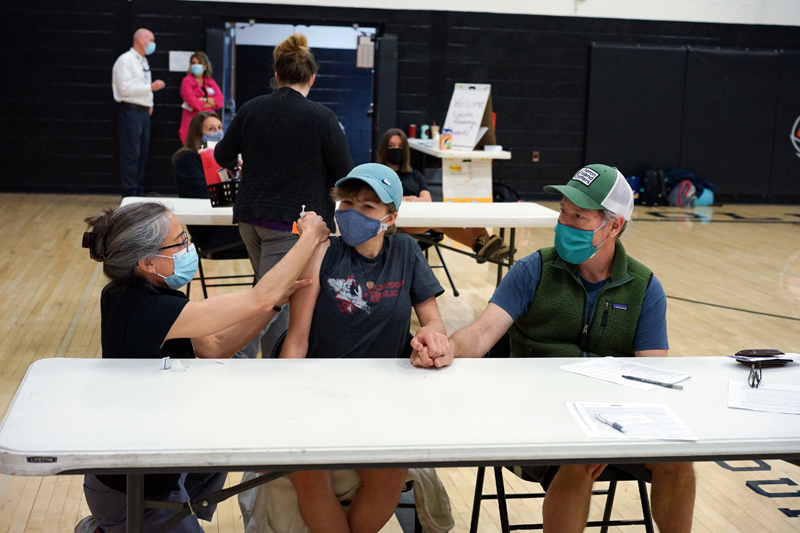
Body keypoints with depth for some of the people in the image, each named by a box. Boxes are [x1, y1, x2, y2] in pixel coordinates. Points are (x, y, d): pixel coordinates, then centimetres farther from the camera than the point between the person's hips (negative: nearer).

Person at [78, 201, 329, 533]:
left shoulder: (132, 295, -3)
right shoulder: (146, 312, -32)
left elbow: (214, 347, 0)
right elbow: (259, 298, -29)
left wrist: (276, 301, -9)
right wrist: (311, 235, -17)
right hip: (132, 490, -9)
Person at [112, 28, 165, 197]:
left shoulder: (143, 61, 18)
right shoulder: (125, 60, -10)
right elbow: (125, 88, -17)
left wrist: (149, 103, 11)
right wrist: (151, 87, -20)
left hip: (143, 112, 9)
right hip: (131, 111, -9)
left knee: (142, 154, 11)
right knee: (131, 154, -8)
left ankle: (139, 192, 19)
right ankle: (129, 194, -4)